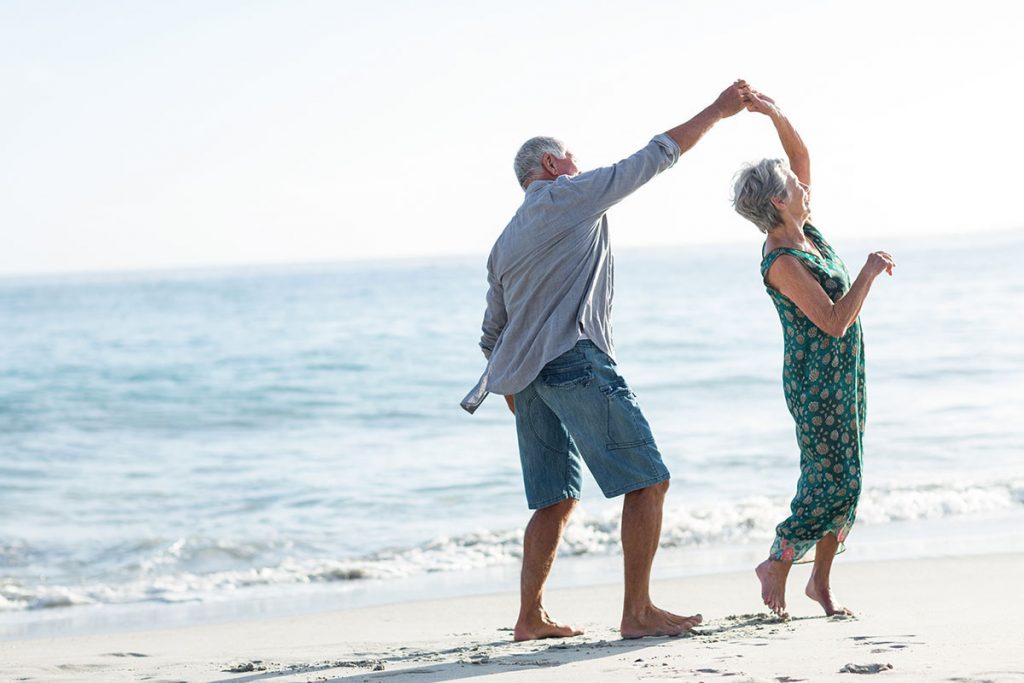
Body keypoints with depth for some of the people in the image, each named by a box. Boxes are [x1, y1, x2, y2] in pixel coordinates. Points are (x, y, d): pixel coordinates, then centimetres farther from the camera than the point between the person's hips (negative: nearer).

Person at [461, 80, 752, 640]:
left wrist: (517, 397, 27)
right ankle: (637, 611, -12)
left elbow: (492, 335, 22)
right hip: (575, 359, -8)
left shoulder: (505, 242, 23)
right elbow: (656, 156, 4)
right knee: (647, 480, -7)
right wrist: (717, 111, 11)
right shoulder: (572, 195, 3)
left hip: (525, 373, 8)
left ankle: (530, 616, 9)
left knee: (556, 499, 13)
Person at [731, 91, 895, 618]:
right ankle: (777, 565, 8)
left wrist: (776, 115, -2)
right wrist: (869, 273, -16)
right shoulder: (782, 262, -20)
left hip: (842, 376, 9)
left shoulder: (801, 230, 4)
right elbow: (835, 321, -24)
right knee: (833, 484, -7)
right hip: (815, 381, -9)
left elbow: (801, 155, 13)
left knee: (843, 479, 9)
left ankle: (821, 580, 16)